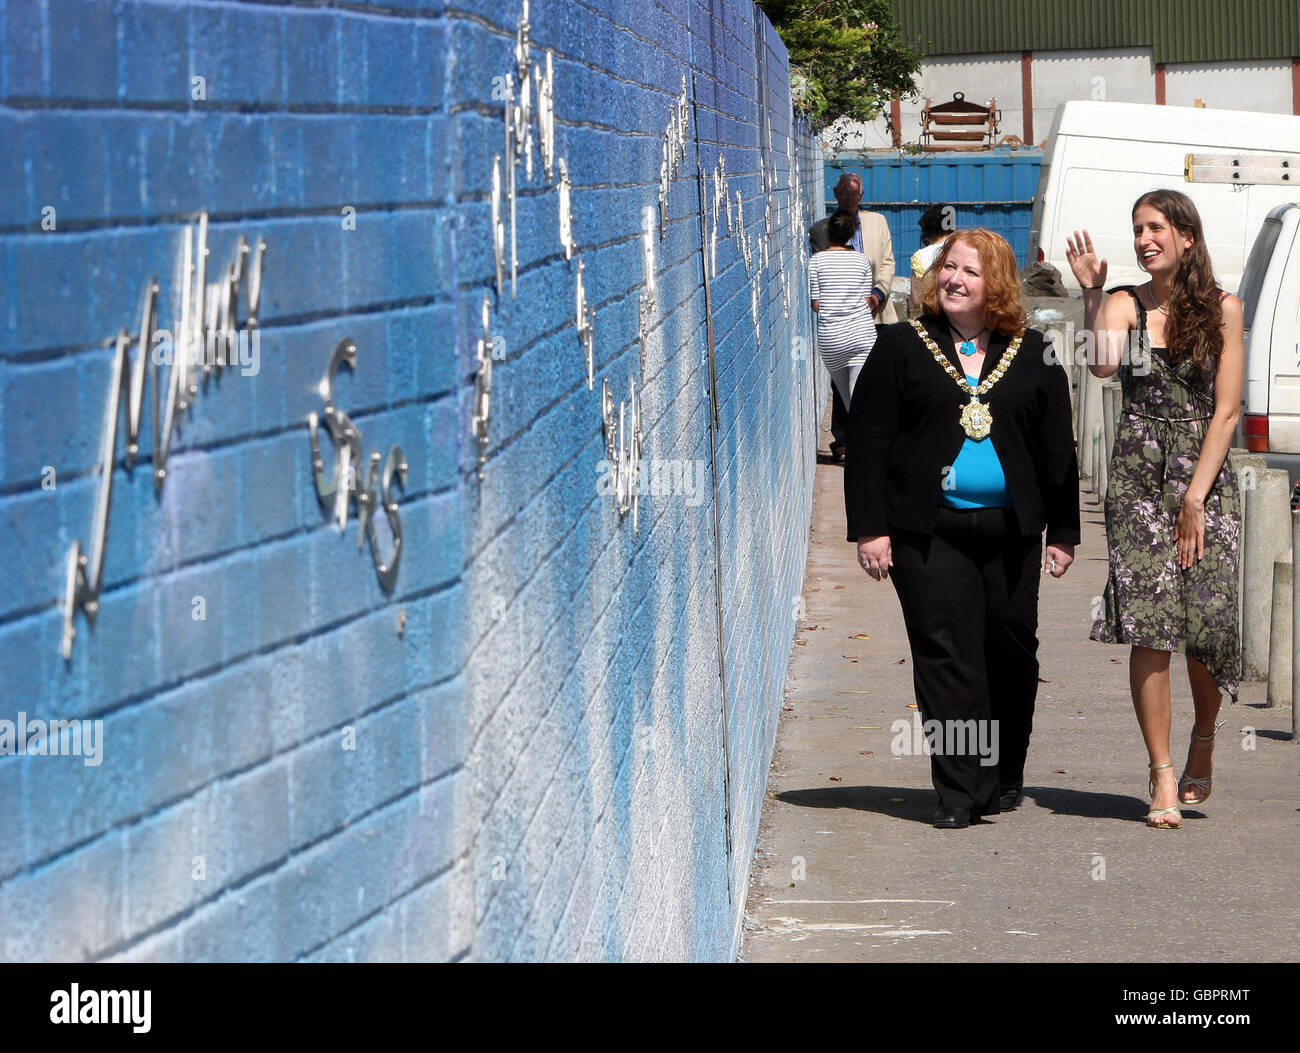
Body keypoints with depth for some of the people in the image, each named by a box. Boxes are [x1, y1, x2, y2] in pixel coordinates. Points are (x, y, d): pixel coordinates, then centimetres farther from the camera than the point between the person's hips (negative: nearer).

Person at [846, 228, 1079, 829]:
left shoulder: (1032, 356, 10)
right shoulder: (900, 348, 4)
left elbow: (1057, 449, 12)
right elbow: (867, 443, 2)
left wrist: (1063, 531, 8)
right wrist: (869, 528, -5)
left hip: (1011, 530, 2)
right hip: (929, 531, -2)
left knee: (1012, 654, 7)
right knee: (945, 655, -7)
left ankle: (1003, 780, 23)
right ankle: (958, 792, -5)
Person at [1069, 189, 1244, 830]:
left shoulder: (1221, 309, 5)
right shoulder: (1125, 304, 5)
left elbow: (1226, 410, 1)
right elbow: (1103, 364, -16)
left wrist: (1196, 497, -6)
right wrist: (1091, 292, -16)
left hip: (1206, 474, 0)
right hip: (1138, 475, 0)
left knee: (1209, 621, -6)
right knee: (1148, 622, -11)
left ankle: (1203, 746, 23)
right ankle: (1163, 777, -8)